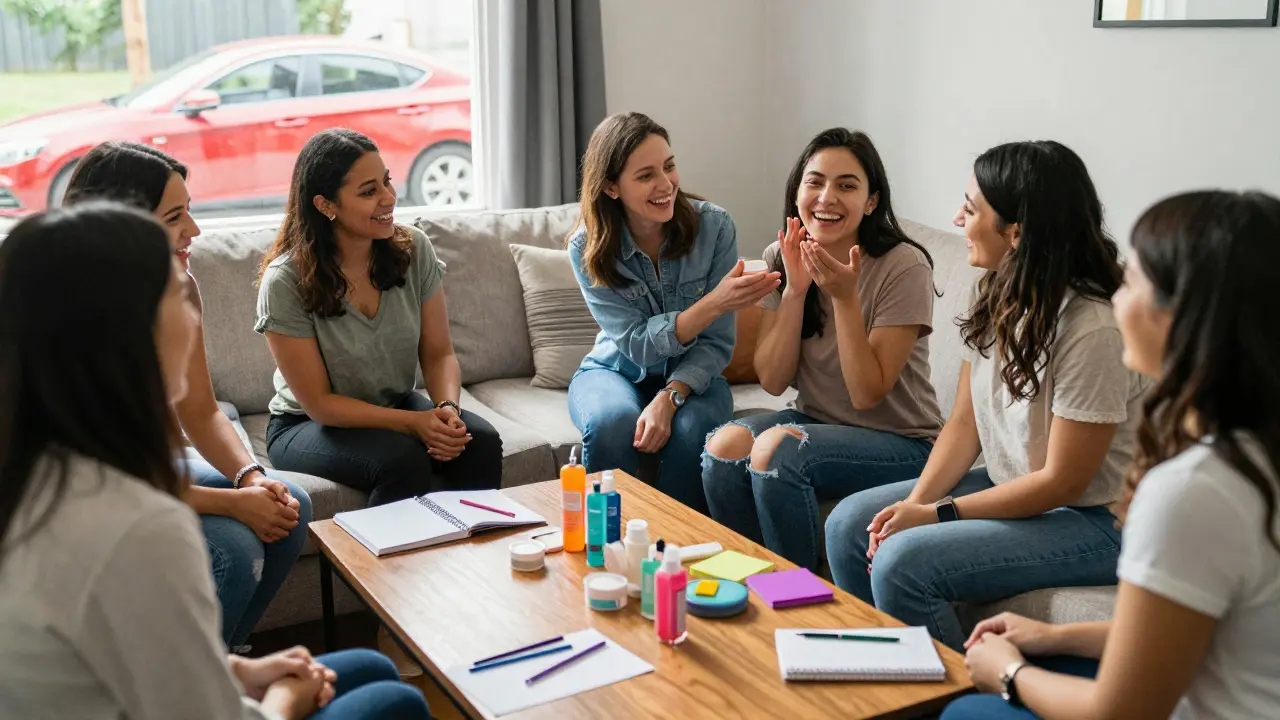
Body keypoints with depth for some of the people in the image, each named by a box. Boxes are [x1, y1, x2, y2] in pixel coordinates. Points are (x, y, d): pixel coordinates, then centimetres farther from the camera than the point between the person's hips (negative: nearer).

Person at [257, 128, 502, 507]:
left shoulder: (413, 249, -8)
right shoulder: (285, 281, -20)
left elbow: (439, 354, -2)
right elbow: (319, 403, -17)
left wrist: (448, 407, -24)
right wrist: (414, 422, -25)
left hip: (398, 405, 4)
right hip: (307, 426, -4)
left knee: (481, 443, -23)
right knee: (403, 460, -32)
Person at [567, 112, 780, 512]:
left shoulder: (714, 227, -16)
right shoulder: (587, 248, -16)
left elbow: (717, 343, -13)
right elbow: (637, 344, -21)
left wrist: (669, 397, -31)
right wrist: (714, 303, -36)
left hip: (691, 375, 0)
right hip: (614, 371, 0)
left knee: (692, 429, -33)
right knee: (613, 422, -34)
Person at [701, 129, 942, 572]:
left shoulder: (903, 267, -17)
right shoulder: (780, 259, -1)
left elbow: (867, 395, -17)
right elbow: (772, 381, -7)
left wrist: (844, 297, -26)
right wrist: (795, 289, -18)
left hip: (902, 443, -5)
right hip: (817, 421, 5)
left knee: (775, 449, -30)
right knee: (724, 445, -24)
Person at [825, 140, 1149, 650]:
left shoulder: (1092, 330, -26)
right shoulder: (998, 298, 0)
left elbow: (1063, 481, -21)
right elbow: (964, 424, 4)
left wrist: (938, 514, -18)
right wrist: (916, 502, -11)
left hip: (1094, 521, -8)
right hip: (1012, 488, 9)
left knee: (902, 562, -24)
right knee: (849, 525, 0)